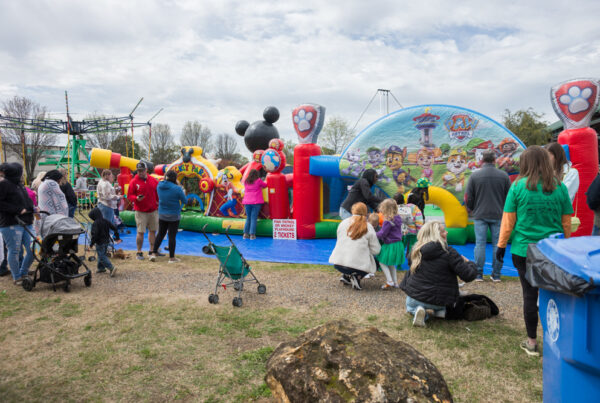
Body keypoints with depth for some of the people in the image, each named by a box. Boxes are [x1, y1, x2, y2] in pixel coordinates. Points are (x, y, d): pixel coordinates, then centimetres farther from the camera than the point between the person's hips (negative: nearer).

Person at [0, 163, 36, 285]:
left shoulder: (19, 185, 19)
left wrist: (32, 208, 8)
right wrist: (18, 210, -16)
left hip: (26, 223, 8)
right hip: (11, 224, -8)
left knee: (33, 249, 4)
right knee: (14, 251, 1)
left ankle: (24, 273, 22)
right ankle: (17, 277, 14)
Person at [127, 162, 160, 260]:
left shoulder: (153, 180, 7)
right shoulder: (134, 182, -3)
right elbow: (129, 195, -3)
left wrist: (159, 202, 6)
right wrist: (136, 198, -21)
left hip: (153, 210, 4)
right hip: (140, 211, -4)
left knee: (153, 231, 11)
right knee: (140, 232, -4)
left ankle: (152, 250, 23)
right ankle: (139, 252, 7)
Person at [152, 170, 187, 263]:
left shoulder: (159, 186, -4)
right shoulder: (177, 188, -20)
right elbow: (185, 201, -10)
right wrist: (182, 192, 6)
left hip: (162, 215, 5)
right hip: (173, 216, -5)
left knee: (160, 234, 18)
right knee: (172, 236, 4)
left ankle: (153, 253, 19)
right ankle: (171, 258, 12)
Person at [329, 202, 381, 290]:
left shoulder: (343, 222, 7)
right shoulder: (368, 227, 0)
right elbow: (376, 250, 1)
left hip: (337, 263, 5)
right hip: (357, 265, -5)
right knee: (375, 263, 23)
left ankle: (346, 276, 13)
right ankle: (357, 277, 0)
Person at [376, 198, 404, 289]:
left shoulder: (388, 221, -20)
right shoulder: (398, 218, 6)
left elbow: (382, 234, -17)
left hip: (391, 245, -9)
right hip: (398, 244, 9)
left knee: (382, 262, 3)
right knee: (391, 264, 21)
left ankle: (389, 282, -1)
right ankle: (395, 282, 25)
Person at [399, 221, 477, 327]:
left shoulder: (416, 250, -3)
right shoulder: (449, 252, -17)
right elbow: (468, 275, -16)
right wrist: (469, 263, 6)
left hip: (415, 296, 1)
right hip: (439, 301, 0)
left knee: (410, 306, 35)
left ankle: (416, 310, 1)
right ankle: (441, 310, 12)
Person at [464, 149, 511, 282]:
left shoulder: (474, 175, -4)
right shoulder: (503, 175, 0)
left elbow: (468, 197, -2)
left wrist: (471, 209, 16)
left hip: (480, 215, -1)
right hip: (498, 215, 1)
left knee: (480, 244, 3)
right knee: (498, 244, 7)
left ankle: (478, 274, 6)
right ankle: (496, 275, 11)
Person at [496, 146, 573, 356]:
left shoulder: (518, 186, -6)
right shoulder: (560, 187, 1)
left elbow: (508, 221, -4)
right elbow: (566, 223, 7)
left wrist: (501, 245, 6)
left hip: (524, 250, -2)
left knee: (530, 294, 7)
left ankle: (532, 343, 17)